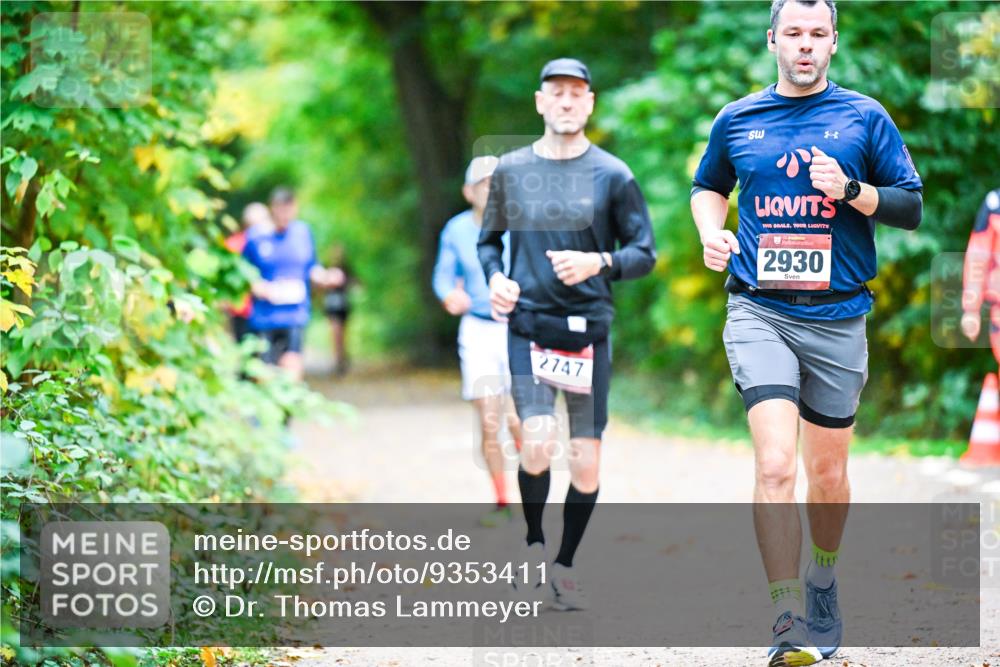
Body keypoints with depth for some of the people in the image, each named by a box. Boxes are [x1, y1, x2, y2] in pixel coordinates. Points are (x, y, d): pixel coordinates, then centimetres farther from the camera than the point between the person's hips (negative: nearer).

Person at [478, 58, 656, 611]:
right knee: (538, 440, -18)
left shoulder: (611, 175, 2)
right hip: (527, 323, 0)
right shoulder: (511, 170, 7)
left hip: (589, 329, 0)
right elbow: (489, 240, 20)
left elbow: (644, 254, 3)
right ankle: (532, 543, 7)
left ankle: (565, 565, 19)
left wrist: (598, 263, -16)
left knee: (586, 459, 1)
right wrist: (495, 277, -1)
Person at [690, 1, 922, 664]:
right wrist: (712, 232, 5)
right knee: (775, 465, -17)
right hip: (758, 311, -1)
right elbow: (709, 187, 25)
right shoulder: (736, 120, 8)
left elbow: (912, 207, 5)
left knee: (828, 471, 11)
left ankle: (823, 584, 37)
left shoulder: (865, 118, 4)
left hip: (838, 316, 1)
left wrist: (851, 191, -13)